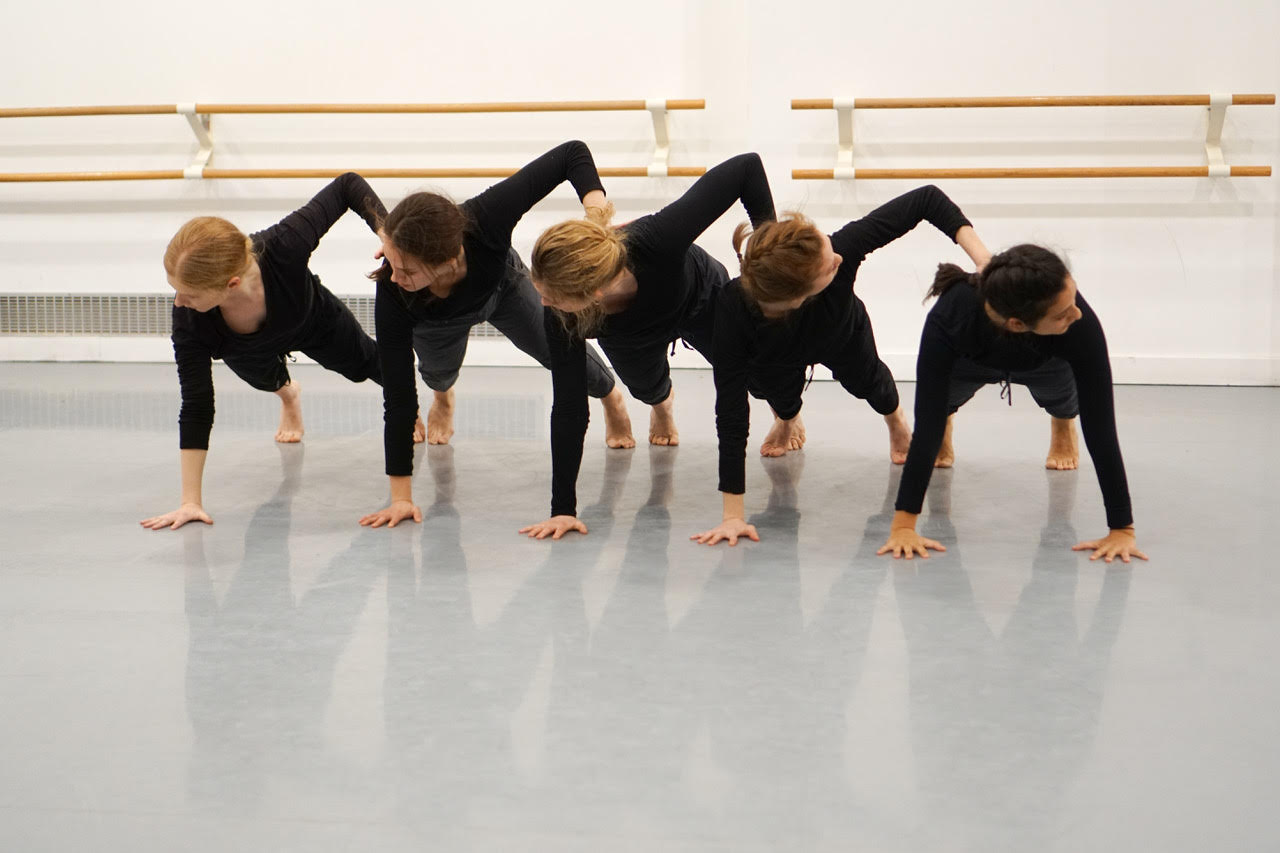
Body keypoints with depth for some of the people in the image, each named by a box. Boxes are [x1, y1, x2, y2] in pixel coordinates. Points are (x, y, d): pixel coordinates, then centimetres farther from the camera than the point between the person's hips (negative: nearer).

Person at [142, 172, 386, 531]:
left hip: (316, 324, 0)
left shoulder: (284, 249, -50)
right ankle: (287, 395, 71)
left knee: (365, 364, 29)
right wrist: (191, 501, -35)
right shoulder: (188, 320, -44)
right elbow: (196, 407, -34)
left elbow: (348, 185, -38)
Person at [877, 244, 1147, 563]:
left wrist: (1122, 529, -38)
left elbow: (1100, 425, -37)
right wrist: (903, 525, -42)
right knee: (939, 410, -11)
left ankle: (1063, 422, 28)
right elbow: (926, 425, -40)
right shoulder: (949, 318, -45)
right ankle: (946, 424, 27)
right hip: (969, 360, -1)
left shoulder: (1079, 323, -43)